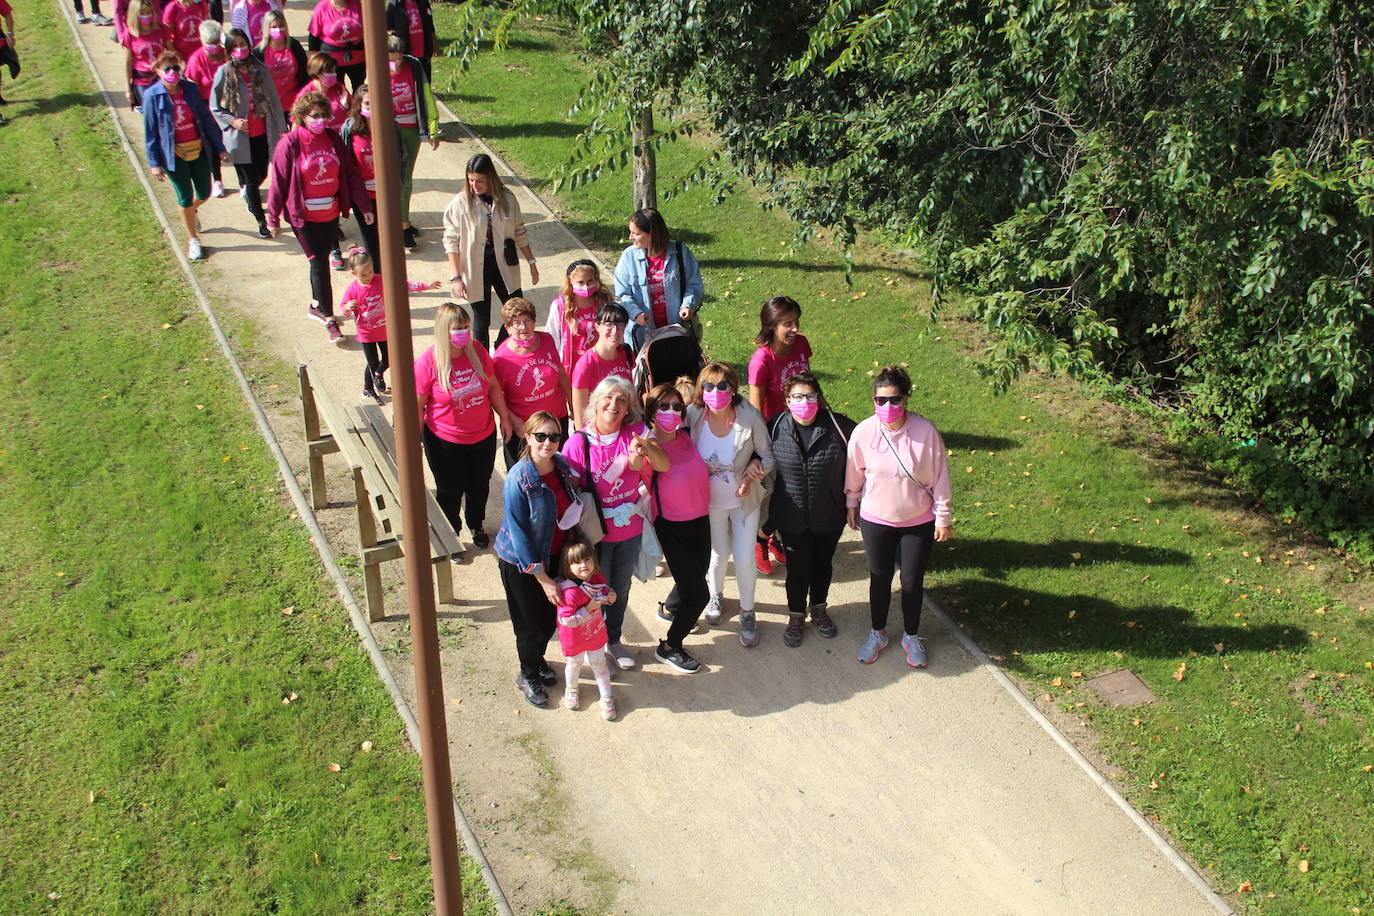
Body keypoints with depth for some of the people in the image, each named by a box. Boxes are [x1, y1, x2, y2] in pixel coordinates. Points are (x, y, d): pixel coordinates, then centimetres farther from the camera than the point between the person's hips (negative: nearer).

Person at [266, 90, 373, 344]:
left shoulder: (333, 139, 0)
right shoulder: (290, 143, -12)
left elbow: (351, 173, 4)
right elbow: (279, 182, -8)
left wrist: (364, 206, 2)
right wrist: (273, 219, -4)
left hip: (331, 213, 4)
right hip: (304, 216, -4)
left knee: (322, 259, 15)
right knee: (319, 262, -5)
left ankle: (316, 305, 33)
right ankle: (329, 319, 0)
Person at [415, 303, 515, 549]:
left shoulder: (477, 352, -8)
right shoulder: (428, 363, -20)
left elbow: (493, 387, 5)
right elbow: (418, 405, -14)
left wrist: (504, 418, 9)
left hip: (483, 436, 4)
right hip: (446, 442, -4)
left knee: (480, 486, 22)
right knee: (450, 491, 14)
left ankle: (477, 525, 50)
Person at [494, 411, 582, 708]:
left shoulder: (563, 466, -9)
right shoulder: (518, 480, -27)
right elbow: (518, 533, -23)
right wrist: (543, 578, -21)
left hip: (553, 555, 5)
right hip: (520, 562, -5)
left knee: (551, 616, 18)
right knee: (531, 623, 9)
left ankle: (537, 659, 48)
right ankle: (528, 676, 35)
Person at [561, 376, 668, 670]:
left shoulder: (636, 432, -8)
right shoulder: (578, 442, -17)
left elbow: (664, 465, -19)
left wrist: (646, 448, -39)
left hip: (630, 529, 4)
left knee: (621, 589, 22)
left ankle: (614, 640, 44)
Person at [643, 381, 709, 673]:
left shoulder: (687, 438, -4)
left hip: (700, 519, 6)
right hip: (671, 526, -6)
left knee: (697, 573, 26)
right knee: (698, 593, -4)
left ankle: (669, 608, 57)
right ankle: (669, 647, 16)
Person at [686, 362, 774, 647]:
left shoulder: (750, 417, -23)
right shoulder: (693, 415, -20)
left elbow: (767, 456, -8)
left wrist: (753, 474, -25)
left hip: (745, 498, -1)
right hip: (710, 499, 1)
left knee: (744, 558, 2)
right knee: (719, 554, 17)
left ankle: (747, 612, 28)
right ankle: (715, 595, 50)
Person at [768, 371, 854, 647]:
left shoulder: (838, 425, -13)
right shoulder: (776, 428, -11)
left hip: (829, 516, 1)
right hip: (792, 518, -1)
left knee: (823, 564, 20)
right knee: (798, 567, 10)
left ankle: (819, 609, 44)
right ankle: (796, 616, 33)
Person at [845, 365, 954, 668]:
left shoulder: (925, 430, -20)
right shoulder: (863, 432, -17)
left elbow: (939, 476, -10)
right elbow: (854, 473, 1)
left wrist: (943, 517, -4)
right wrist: (851, 505, 12)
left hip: (919, 522, -1)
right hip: (876, 520, 1)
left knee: (913, 581, 14)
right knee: (880, 578, 17)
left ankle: (911, 636, 37)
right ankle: (877, 634, 39)